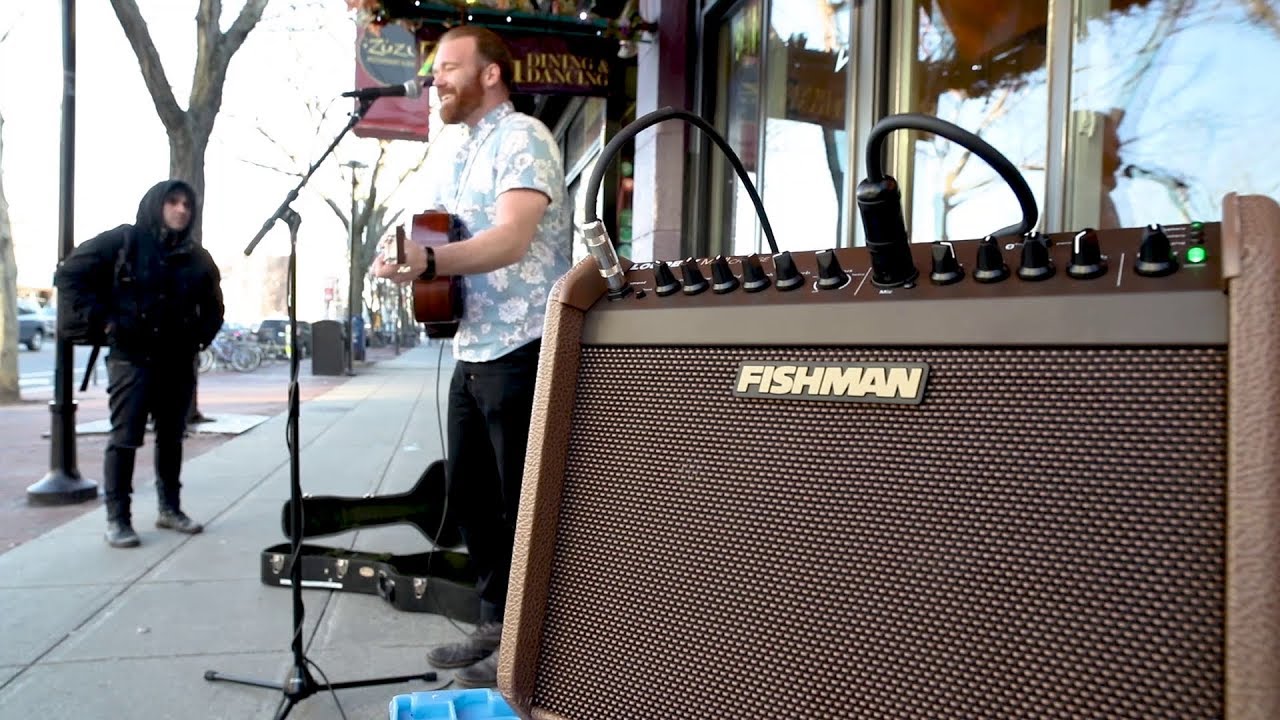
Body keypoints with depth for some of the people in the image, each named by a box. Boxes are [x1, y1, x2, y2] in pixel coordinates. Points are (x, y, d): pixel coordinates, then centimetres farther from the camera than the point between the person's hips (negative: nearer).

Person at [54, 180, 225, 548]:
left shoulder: (197, 257, 9)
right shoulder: (123, 241, -4)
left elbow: (213, 308, 22)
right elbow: (68, 274, -5)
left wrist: (199, 339, 7)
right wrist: (102, 318, -10)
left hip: (179, 361, 5)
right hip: (132, 357, -5)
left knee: (172, 437, 11)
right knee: (124, 439, -4)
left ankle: (169, 508, 22)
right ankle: (117, 518, 2)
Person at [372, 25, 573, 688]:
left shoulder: (522, 137, -9)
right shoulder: (464, 154, 19)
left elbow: (512, 239, -24)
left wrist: (427, 260, -37)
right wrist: (408, 262, 7)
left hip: (523, 350, -9)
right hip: (473, 350, 9)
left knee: (524, 504, 0)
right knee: (466, 494, 14)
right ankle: (496, 622, 28)